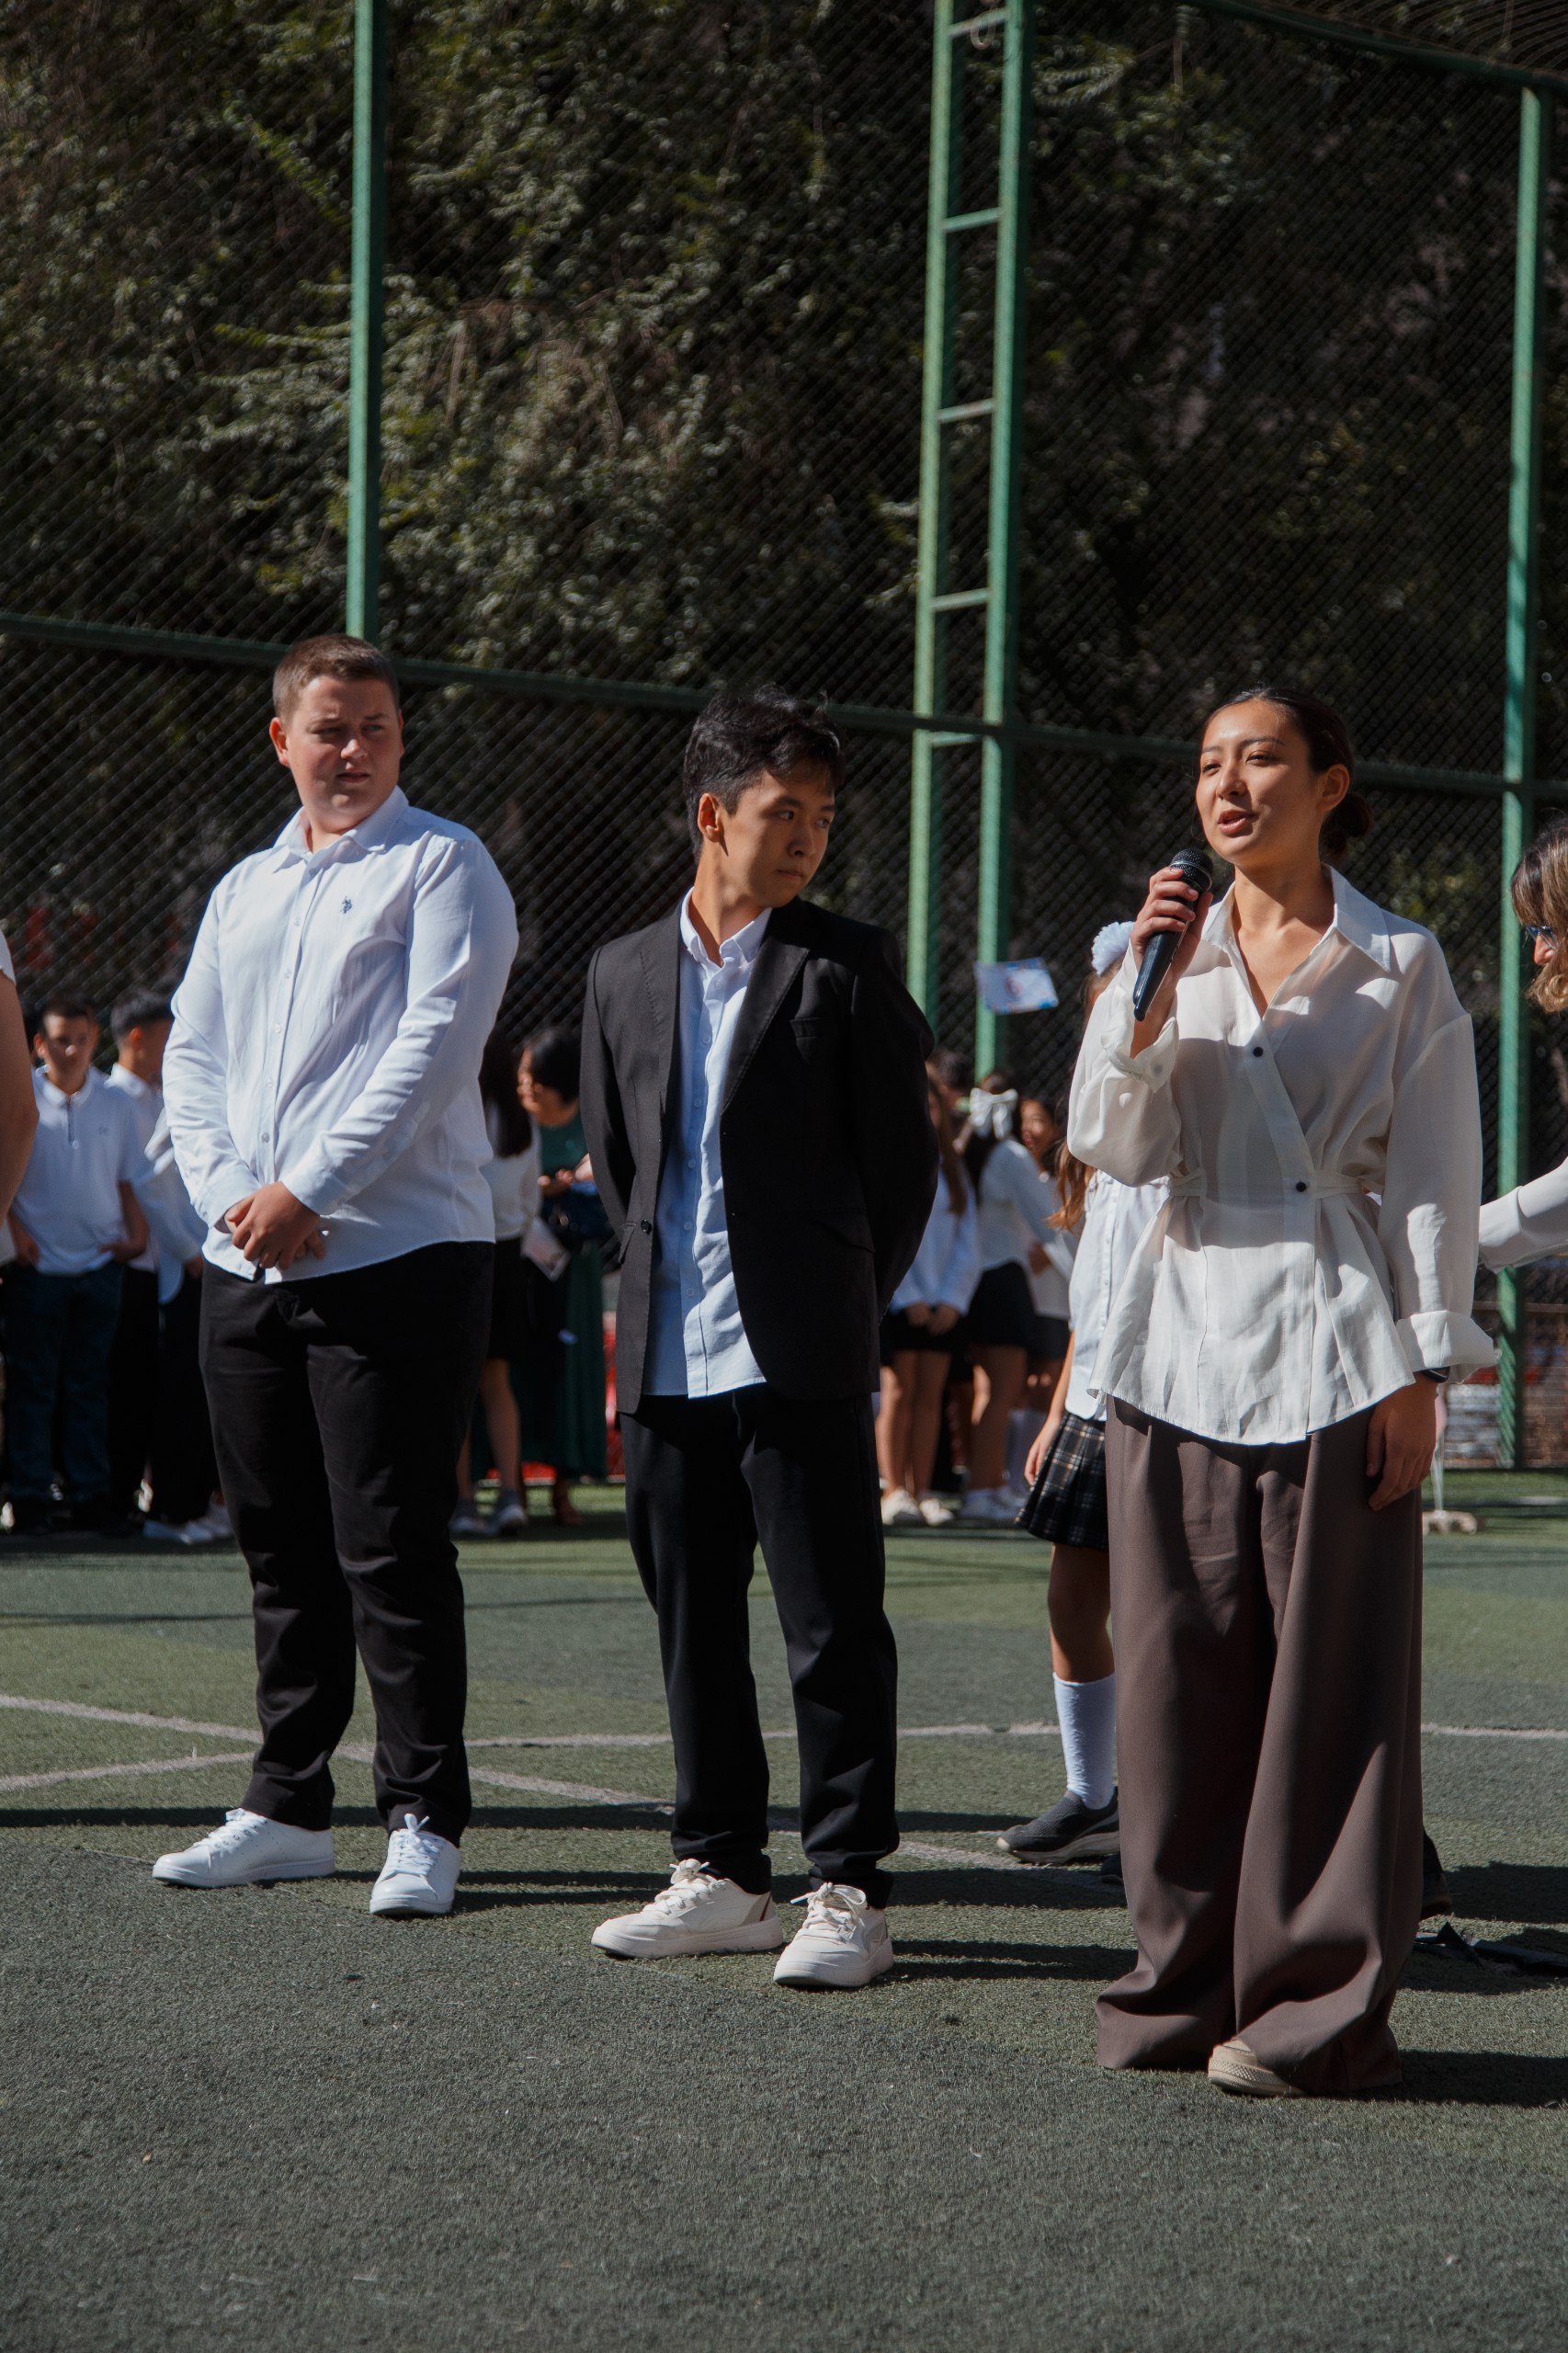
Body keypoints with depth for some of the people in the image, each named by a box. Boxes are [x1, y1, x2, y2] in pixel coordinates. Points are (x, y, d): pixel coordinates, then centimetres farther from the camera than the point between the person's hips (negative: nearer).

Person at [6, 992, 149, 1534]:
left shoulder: (114, 1102, 5)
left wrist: (135, 1230, 1)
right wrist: (15, 1228, -7)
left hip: (99, 1262, 3)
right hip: (37, 1265, -2)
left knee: (90, 1386, 7)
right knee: (32, 1385, 1)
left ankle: (91, 1495, 11)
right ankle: (30, 1498, 6)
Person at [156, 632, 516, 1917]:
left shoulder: (441, 864, -1)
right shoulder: (245, 889, 19)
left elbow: (435, 1045, -11)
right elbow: (193, 1053, 14)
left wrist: (307, 1191, -15)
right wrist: (229, 1188, -5)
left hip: (399, 1255, -6)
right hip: (248, 1267, 6)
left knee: (392, 1553, -6)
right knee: (282, 1547, 11)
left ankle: (425, 1820, 0)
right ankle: (290, 1807, 19)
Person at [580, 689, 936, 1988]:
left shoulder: (848, 966, -1)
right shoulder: (626, 972, 12)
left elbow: (905, 1162, 0)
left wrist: (841, 1309, 2)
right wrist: (660, 1285, 13)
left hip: (800, 1358, -5)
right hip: (669, 1357, 5)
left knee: (835, 1628, -2)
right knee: (693, 1626, 11)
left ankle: (849, 1888, 4)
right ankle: (723, 1876, 22)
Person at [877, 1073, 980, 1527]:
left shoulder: (951, 1167, 13)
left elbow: (968, 1241, 10)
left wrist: (952, 1299, -3)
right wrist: (909, 1299, -11)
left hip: (942, 1302, 4)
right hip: (895, 1299, -4)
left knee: (930, 1393, 1)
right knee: (899, 1391, -7)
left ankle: (922, 1492, 2)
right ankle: (894, 1493, -7)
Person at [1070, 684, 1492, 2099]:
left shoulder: (1401, 969, 3)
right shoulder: (1178, 952, 13)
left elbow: (1436, 1184, 0)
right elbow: (1116, 1148, 3)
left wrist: (1419, 1373, -6)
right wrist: (1149, 989, -9)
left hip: (1332, 1358, -4)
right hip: (1183, 1350, 4)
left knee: (1329, 1689, -3)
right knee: (1181, 1677, 5)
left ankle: (1323, 2007, 4)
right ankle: (1191, 1981, 15)